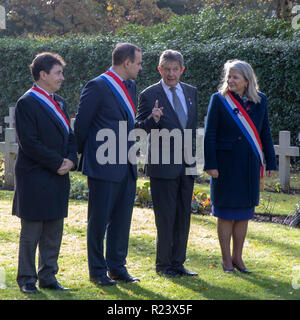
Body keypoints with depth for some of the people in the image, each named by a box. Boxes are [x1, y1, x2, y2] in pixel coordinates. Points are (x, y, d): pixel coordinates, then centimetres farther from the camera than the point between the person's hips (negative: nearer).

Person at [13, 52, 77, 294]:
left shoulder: (59, 103, 14)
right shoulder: (27, 104, -12)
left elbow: (69, 135, 17)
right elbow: (30, 143, -17)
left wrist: (71, 160, -3)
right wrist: (57, 163, -15)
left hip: (58, 178, 8)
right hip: (35, 179, -8)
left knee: (54, 232, 11)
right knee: (31, 233, 0)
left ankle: (48, 277, 20)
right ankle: (27, 279, 9)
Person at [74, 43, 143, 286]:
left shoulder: (130, 86, 13)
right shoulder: (98, 86, -12)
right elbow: (81, 124, -7)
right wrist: (86, 154, 1)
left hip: (126, 166, 8)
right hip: (103, 166, -8)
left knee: (122, 220, 11)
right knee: (99, 220, 2)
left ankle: (117, 267, 20)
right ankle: (97, 271, 9)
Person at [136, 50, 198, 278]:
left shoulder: (191, 92, 11)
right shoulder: (149, 95, -6)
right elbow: (139, 128, -7)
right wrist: (152, 119, -27)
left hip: (186, 164, 5)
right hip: (163, 165, -5)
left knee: (183, 216, 10)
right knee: (166, 217, -2)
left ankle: (177, 263, 19)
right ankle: (163, 265, 10)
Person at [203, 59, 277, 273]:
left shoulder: (260, 100, 4)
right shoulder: (219, 100, -5)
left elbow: (265, 133, 10)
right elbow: (209, 135, -6)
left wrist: (270, 162, 8)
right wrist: (211, 164, -12)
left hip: (249, 165, 3)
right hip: (226, 165, -3)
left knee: (244, 212, 8)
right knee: (226, 212, 2)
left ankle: (238, 257, 19)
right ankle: (226, 259, 11)